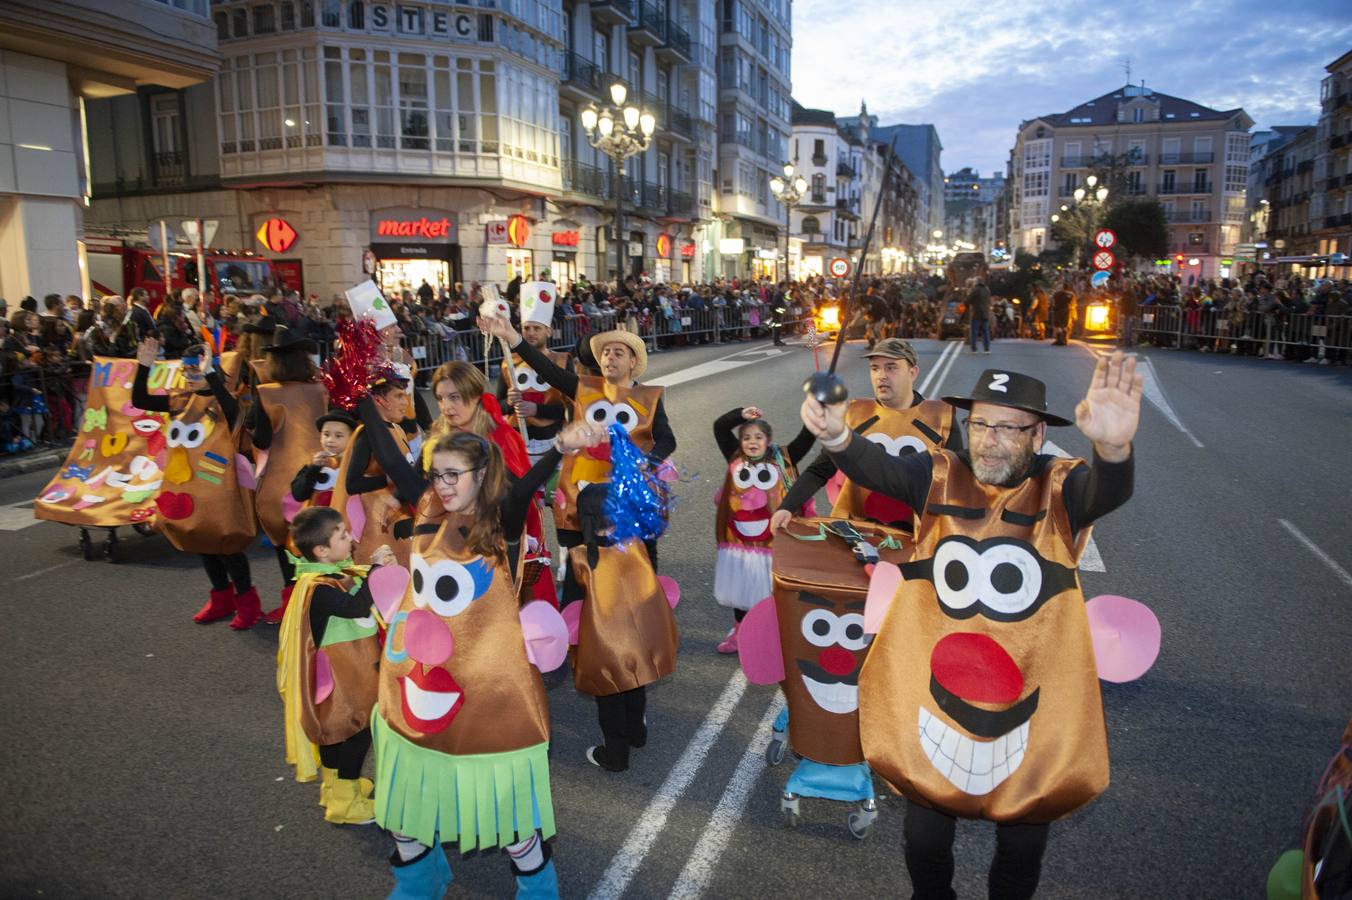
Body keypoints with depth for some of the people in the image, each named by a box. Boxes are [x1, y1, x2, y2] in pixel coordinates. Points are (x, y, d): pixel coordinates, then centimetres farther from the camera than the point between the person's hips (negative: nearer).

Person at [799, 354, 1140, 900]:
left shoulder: (1060, 489, -10)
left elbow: (1109, 491, -31)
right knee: (925, 837, 18)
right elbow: (875, 469, -21)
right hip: (934, 694, 1)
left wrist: (1113, 448, -56)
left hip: (1031, 702, -1)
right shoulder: (940, 477, -5)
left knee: (1022, 845, 19)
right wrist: (837, 437, -44)